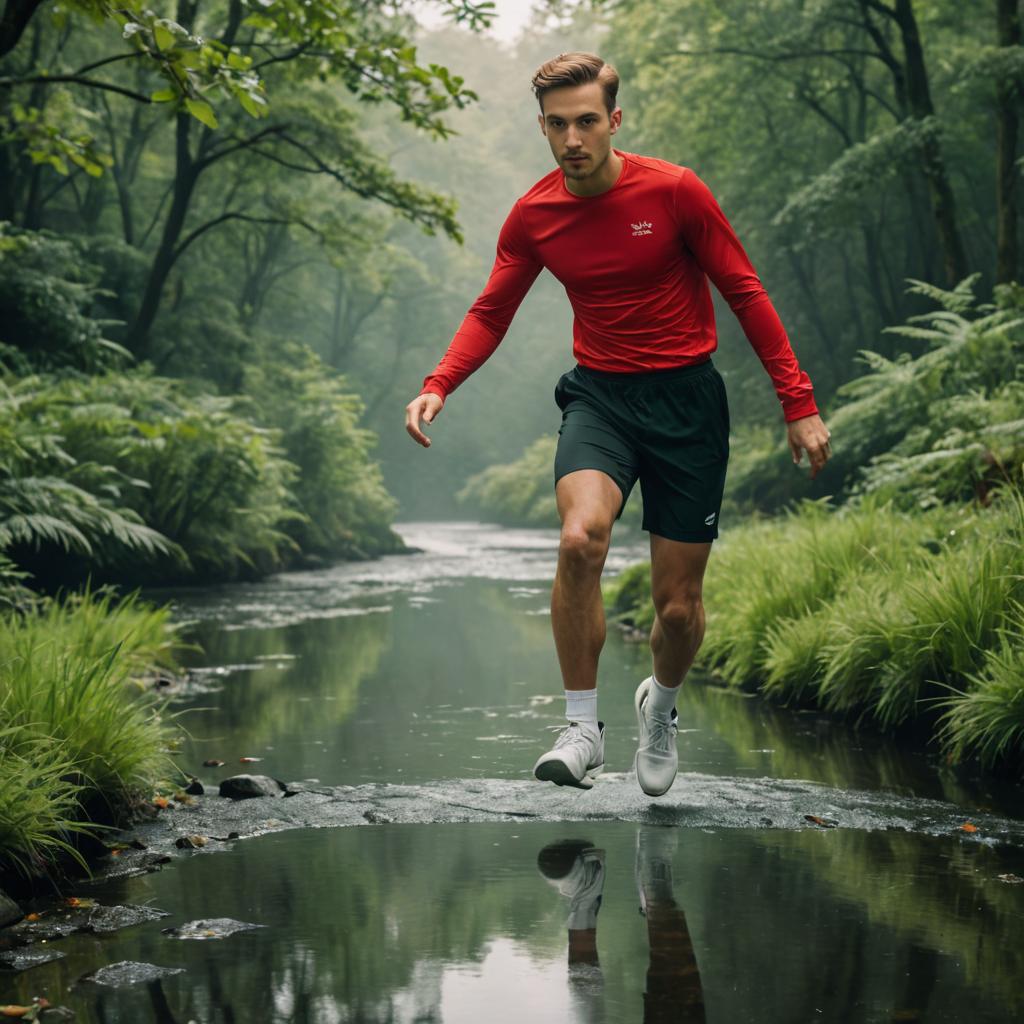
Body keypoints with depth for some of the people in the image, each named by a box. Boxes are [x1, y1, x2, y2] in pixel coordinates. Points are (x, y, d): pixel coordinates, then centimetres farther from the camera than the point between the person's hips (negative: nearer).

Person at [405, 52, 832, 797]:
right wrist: (437, 386, -10)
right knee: (580, 538, -30)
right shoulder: (533, 216, -2)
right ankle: (583, 729, -16)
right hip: (600, 395, 1)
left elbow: (745, 293, -4)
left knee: (678, 607, 1)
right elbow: (492, 313, 8)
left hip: (687, 400, -1)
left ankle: (661, 708, 36)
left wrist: (799, 403, -6)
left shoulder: (674, 191, -11)